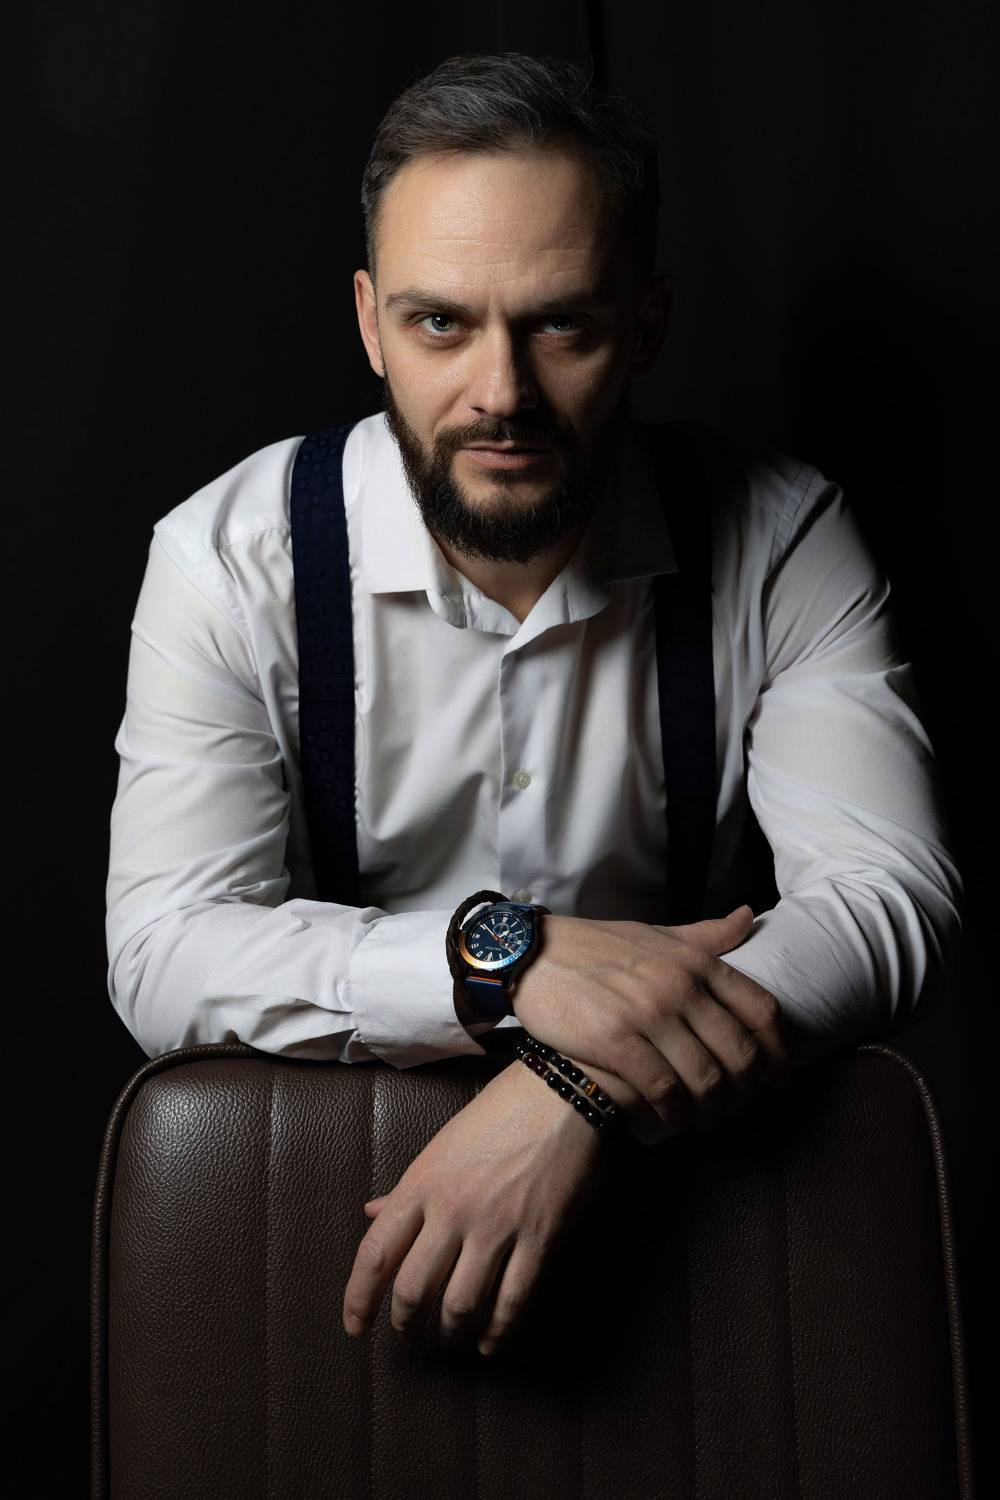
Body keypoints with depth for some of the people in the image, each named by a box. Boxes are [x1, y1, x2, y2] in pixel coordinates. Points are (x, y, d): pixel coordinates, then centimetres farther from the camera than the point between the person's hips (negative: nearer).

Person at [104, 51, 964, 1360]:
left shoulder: (783, 541, -7)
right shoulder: (227, 560, -8)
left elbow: (896, 900, -15)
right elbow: (164, 954, -16)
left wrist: (576, 1097, -30)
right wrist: (511, 959, -32)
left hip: (668, 1156, 1)